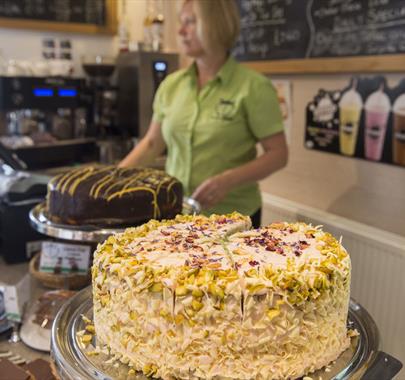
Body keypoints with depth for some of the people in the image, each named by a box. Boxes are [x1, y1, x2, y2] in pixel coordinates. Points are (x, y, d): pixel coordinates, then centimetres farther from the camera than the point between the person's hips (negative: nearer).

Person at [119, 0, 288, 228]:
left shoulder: (253, 86, -11)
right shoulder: (171, 84, 3)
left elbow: (278, 154, -12)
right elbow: (152, 143, 9)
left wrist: (228, 180, -24)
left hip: (232, 216, -4)